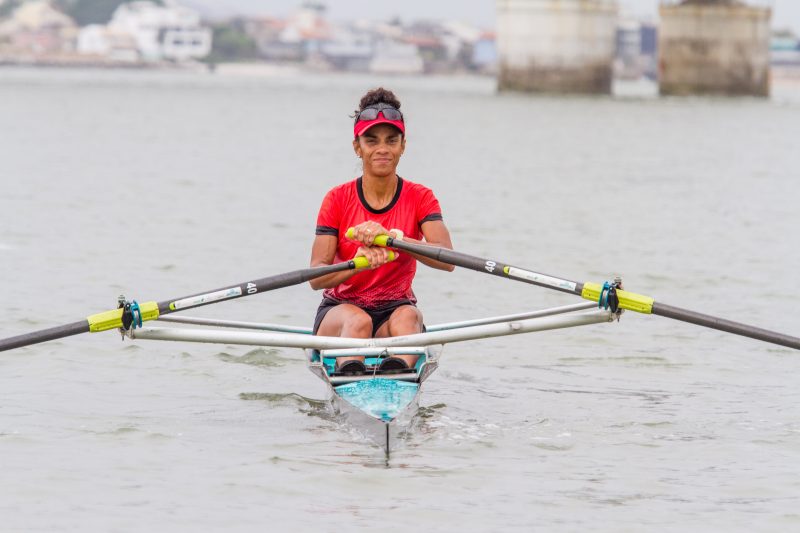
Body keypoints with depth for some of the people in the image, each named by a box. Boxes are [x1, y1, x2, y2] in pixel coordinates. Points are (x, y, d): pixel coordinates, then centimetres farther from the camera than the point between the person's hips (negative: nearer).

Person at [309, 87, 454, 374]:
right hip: (340, 308, 0)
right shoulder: (338, 199, 0)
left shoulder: (420, 198, 2)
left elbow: (446, 260, -18)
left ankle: (399, 373, -69)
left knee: (407, 317, -35)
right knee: (358, 321, -36)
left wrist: (392, 238, -33)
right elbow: (316, 277, -12)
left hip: (394, 309, 0)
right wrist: (359, 261, -33)